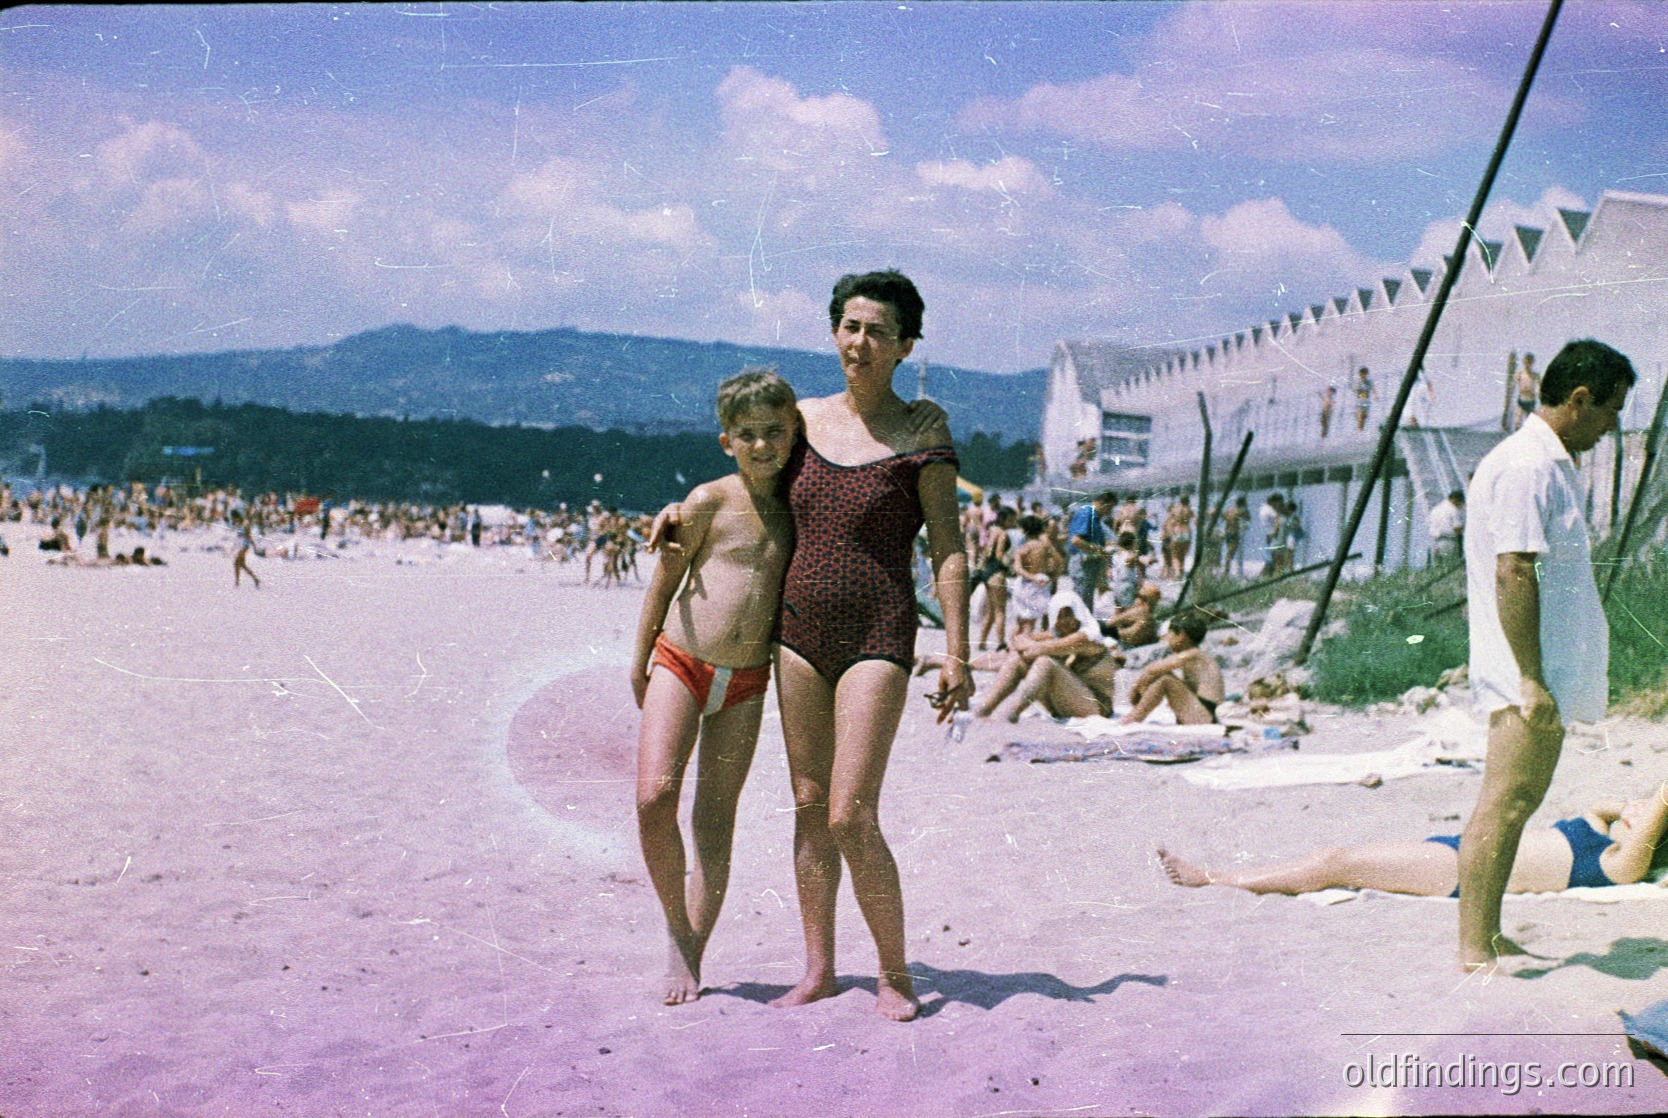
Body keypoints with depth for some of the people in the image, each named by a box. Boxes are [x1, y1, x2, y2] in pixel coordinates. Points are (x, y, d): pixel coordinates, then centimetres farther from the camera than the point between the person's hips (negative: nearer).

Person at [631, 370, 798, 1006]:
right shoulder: (709, 501, -7)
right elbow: (664, 579, 2)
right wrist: (639, 662, 6)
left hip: (746, 684, 3)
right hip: (680, 666, -3)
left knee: (716, 820, 6)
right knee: (655, 798, -16)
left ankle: (693, 954, 14)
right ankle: (678, 931, 5)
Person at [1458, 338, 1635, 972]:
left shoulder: (1548, 464, 18)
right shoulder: (1525, 467, -15)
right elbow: (1512, 575, -21)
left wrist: (1541, 678, 20)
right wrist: (1531, 680, -23)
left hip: (1548, 676, 11)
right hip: (1529, 677, -11)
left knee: (1518, 801, 12)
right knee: (1504, 805, -8)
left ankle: (1487, 938, 19)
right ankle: (1474, 950, -4)